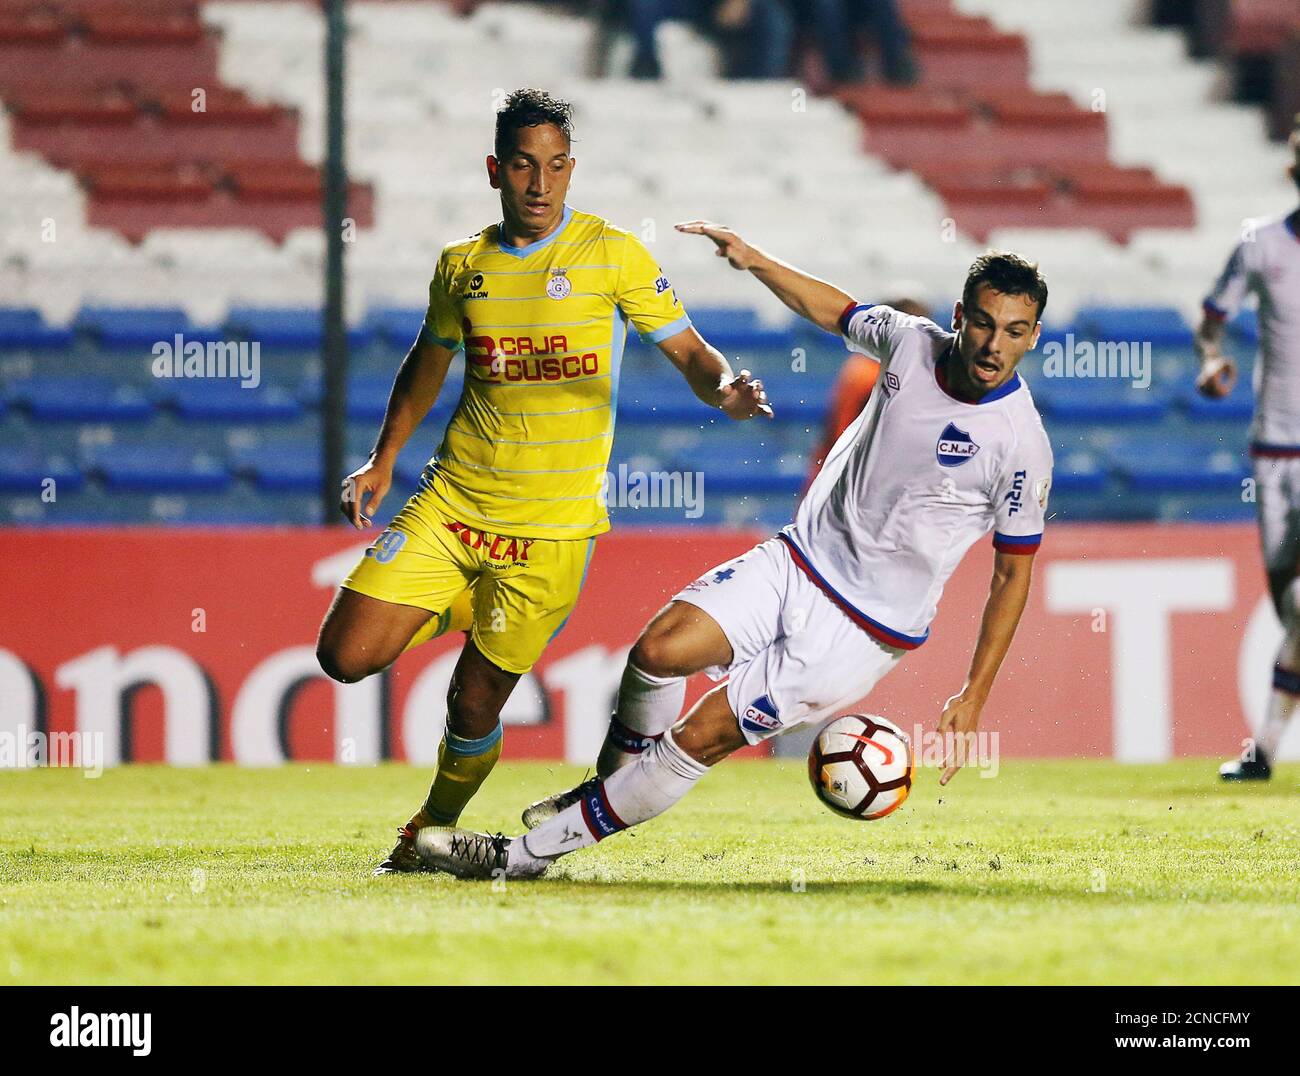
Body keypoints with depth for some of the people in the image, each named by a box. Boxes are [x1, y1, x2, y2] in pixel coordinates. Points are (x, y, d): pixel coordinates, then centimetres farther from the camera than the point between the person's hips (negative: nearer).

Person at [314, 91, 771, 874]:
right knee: (346, 656, -7)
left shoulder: (611, 253, -4)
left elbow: (690, 352, -2)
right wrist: (383, 461, 17)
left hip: (551, 522, -3)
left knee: (475, 706, -1)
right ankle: (456, 610, 23)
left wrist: (725, 390, -24)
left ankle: (433, 829, 28)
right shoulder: (462, 266, 7)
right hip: (452, 504, 3)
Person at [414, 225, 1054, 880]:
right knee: (659, 649, -17)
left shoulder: (1021, 447, -18)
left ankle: (525, 855, 0)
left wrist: (974, 696, -9)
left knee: (700, 736, -9)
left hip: (862, 631, -5)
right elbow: (830, 309, 18)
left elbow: (1014, 573, -8)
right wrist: (755, 261, 5)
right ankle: (616, 781, 13)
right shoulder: (914, 342, -4)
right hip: (797, 559, 5)